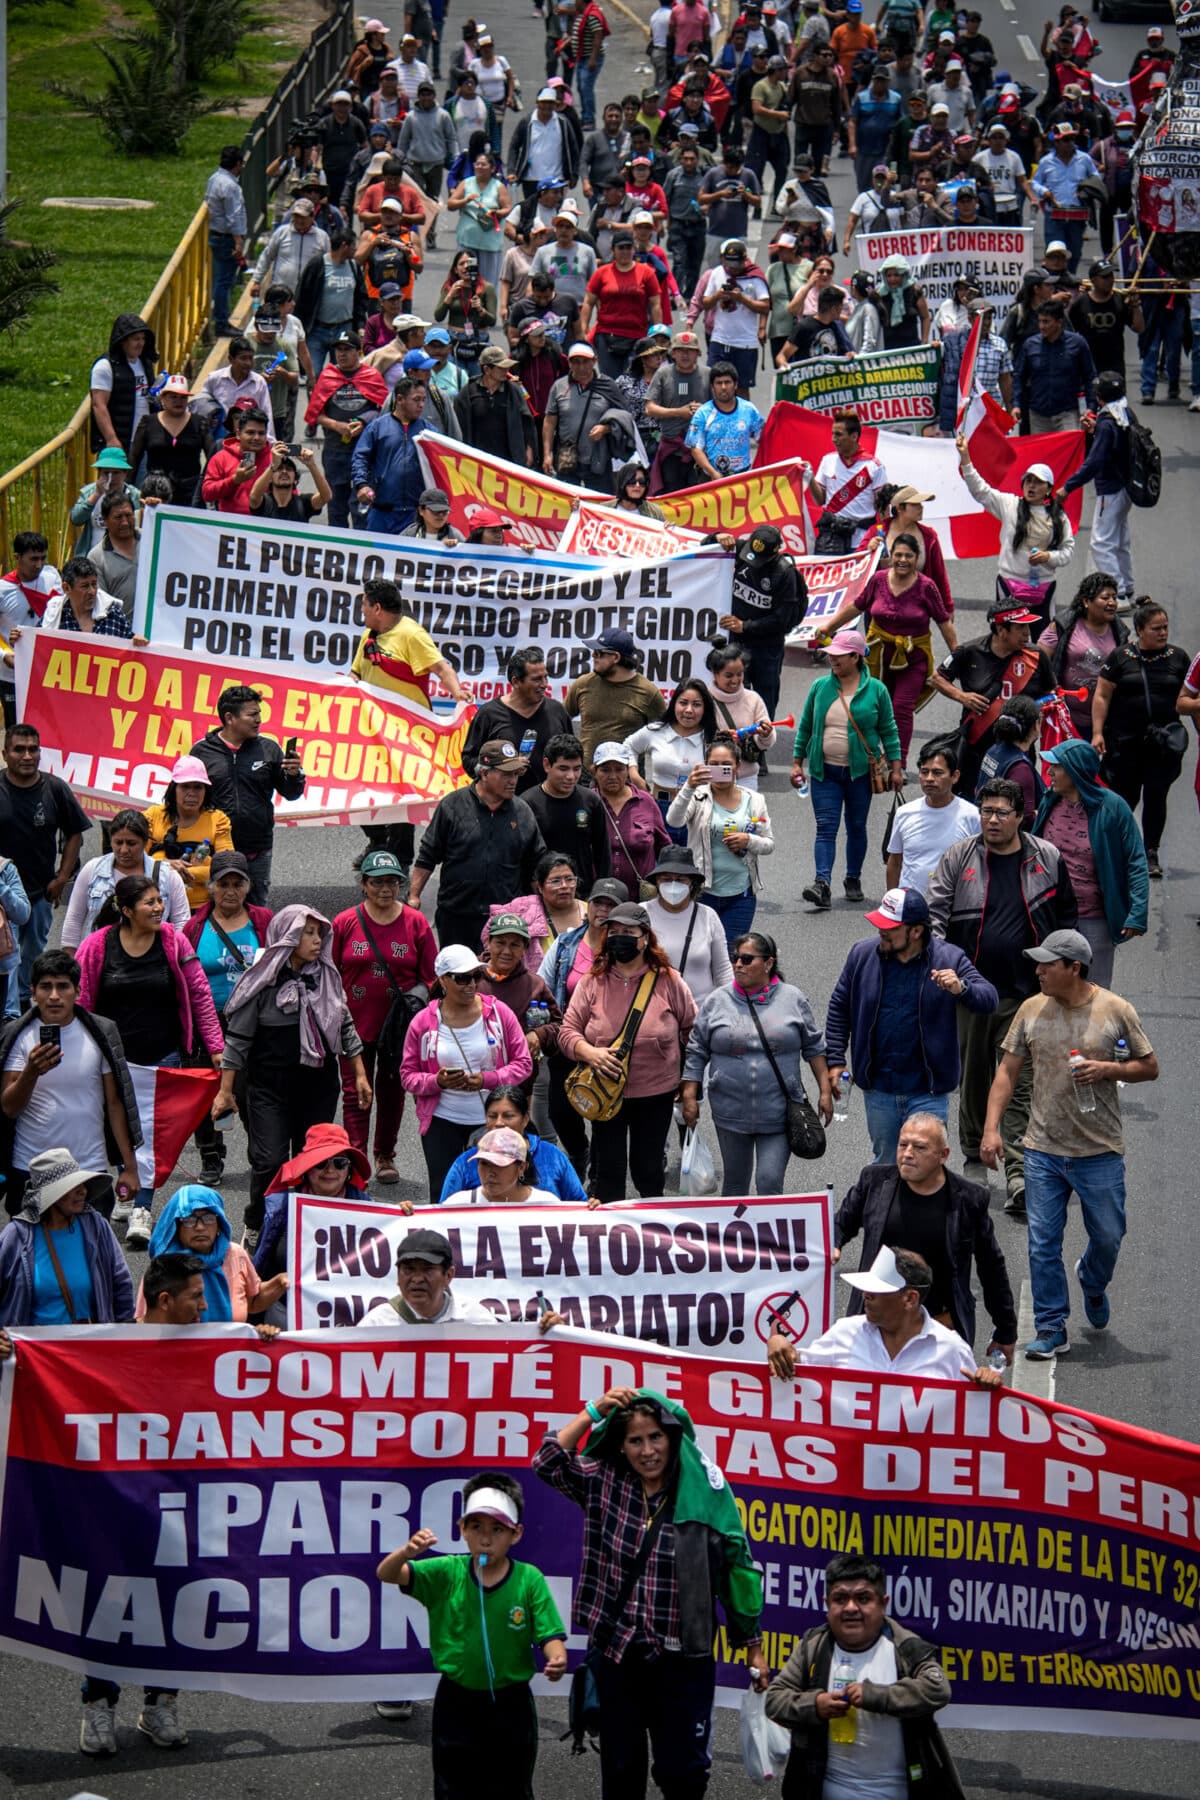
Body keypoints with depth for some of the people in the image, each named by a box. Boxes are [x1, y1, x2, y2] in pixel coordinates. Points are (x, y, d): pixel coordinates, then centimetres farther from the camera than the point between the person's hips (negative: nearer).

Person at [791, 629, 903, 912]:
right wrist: (797, 762, 6)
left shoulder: (875, 690, -2)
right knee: (826, 827, -10)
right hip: (825, 772, 1)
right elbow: (805, 727, 10)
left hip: (860, 772, -1)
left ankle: (853, 879, 26)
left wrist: (896, 768, 1)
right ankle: (822, 884, -21)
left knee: (857, 827, 10)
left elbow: (889, 730, 4)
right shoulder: (820, 687, 3)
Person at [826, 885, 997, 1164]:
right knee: (884, 1164, 16)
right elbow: (839, 1008, 10)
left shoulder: (949, 959, -8)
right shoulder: (862, 955, 0)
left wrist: (961, 989, -33)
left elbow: (989, 1000, -11)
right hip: (878, 1089, 3)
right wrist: (835, 1060, 5)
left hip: (928, 1092, -3)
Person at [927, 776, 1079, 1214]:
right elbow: (936, 911, -2)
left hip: (1025, 995, -2)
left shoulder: (1047, 859, 1)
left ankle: (1018, 1176, -11)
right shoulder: (959, 858, 0)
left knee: (1020, 1085, -7)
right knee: (972, 1075, 16)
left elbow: (1067, 915, 11)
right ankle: (974, 1154, 37)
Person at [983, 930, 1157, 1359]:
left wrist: (1108, 1070, -16)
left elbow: (1150, 1067, 3)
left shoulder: (1115, 1011, -5)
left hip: (1100, 1151, -1)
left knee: (1108, 1237, 10)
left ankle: (1092, 1282, 43)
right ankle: (1051, 1330, 8)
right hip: (1043, 1150, 1)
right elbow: (1008, 1071, 6)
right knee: (1042, 1244, 0)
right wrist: (991, 1128, -3)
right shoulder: (1032, 1010, 2)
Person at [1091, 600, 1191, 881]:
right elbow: (1101, 696, 1)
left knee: (1156, 795, 0)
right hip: (1125, 742, -2)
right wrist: (1097, 732, -6)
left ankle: (1151, 855, 8)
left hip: (1163, 742, 2)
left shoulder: (1178, 657, 8)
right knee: (1126, 795, 3)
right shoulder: (1121, 657, 1)